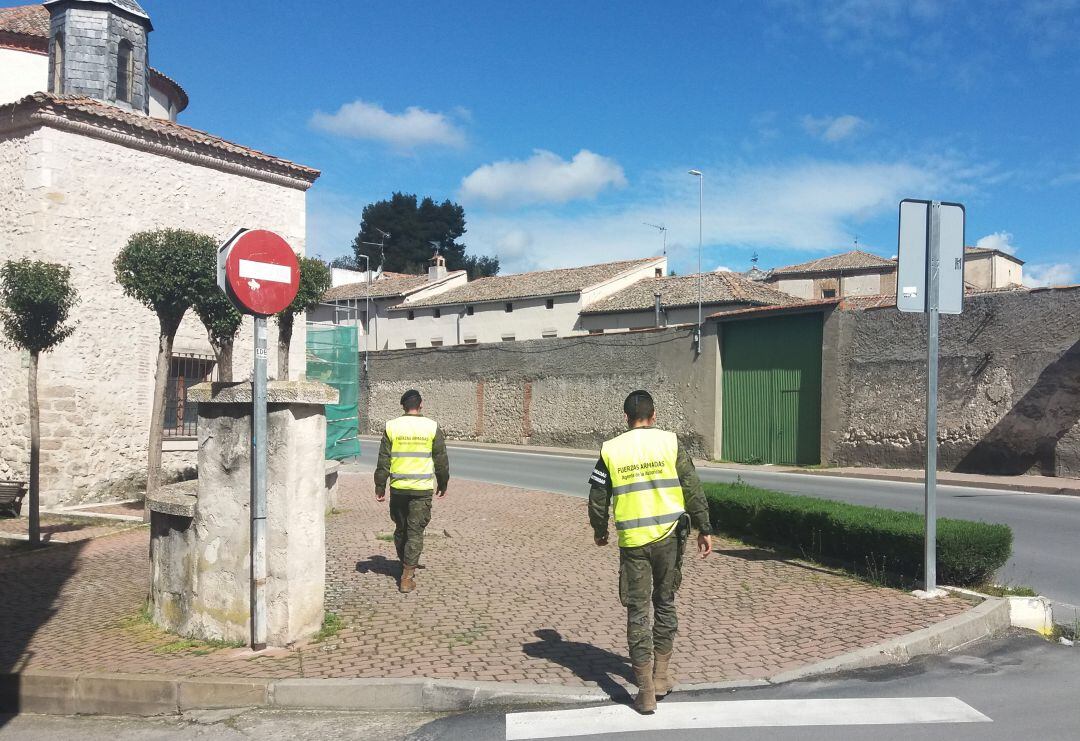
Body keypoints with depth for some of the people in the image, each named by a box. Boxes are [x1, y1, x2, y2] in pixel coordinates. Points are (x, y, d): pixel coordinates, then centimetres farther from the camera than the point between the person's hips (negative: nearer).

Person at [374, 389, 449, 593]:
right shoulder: (432, 427, -2)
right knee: (415, 532, 2)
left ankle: (405, 567, 30)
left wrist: (380, 487, 8)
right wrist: (442, 485, 16)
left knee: (400, 529, 17)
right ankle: (407, 576, -3)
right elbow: (441, 460, 4)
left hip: (398, 487, 2)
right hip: (423, 488, -1)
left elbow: (383, 461, 1)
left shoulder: (392, 426, 0)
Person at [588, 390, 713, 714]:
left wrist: (599, 530, 21)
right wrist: (704, 529, 6)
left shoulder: (611, 450, 0)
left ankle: (646, 693, 7)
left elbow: (597, 499, 4)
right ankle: (660, 677, 26)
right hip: (669, 536, 1)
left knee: (637, 612, 6)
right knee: (665, 603, 19)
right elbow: (692, 490, -3)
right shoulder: (670, 442, -2)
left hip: (632, 541, -1)